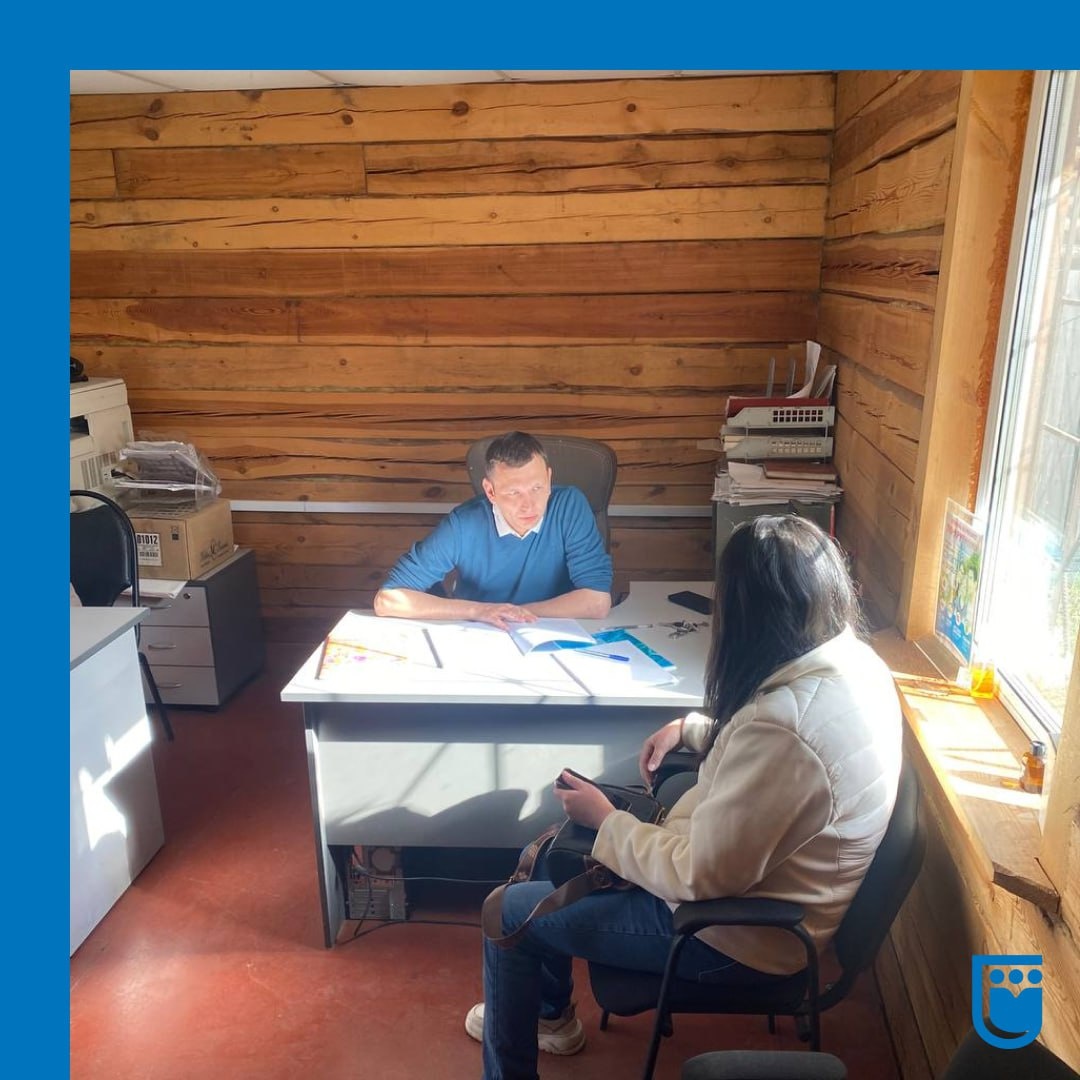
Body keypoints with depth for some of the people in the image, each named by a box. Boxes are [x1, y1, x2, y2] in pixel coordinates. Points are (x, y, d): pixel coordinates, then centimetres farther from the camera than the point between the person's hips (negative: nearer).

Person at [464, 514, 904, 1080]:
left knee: (511, 912, 3)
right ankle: (550, 1015, 39)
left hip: (740, 931, -9)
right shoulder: (855, 659, -6)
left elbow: (701, 877, -26)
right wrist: (691, 728, 4)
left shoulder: (782, 725, -36)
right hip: (766, 888, 9)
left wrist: (605, 820, -13)